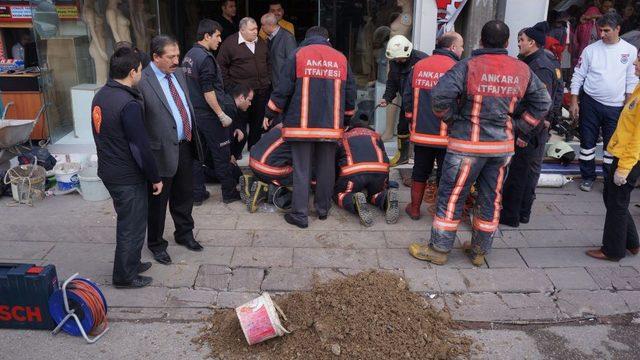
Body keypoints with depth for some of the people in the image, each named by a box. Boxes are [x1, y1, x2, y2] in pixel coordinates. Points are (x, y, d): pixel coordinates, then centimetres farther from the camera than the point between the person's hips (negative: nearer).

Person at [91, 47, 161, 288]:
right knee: (132, 225, 7)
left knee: (127, 221, 23)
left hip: (108, 169, 9)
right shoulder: (128, 104, -25)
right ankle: (125, 276, 20)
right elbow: (141, 146, -23)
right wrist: (155, 178, -12)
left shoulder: (100, 95, 3)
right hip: (127, 176, -9)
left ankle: (131, 263, 38)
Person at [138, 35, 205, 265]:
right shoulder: (142, 82, -18)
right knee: (158, 200, 11)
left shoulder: (178, 74, 7)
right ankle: (155, 243, 32)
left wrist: (193, 135, 16)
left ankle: (184, 234, 42)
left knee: (185, 195, 21)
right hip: (163, 151, -7)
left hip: (186, 146, 7)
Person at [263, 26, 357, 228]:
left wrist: (270, 114, 8)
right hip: (331, 126, 3)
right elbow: (350, 93, 13)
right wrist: (346, 120, 25)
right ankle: (323, 209, 24)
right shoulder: (341, 59, 10)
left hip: (302, 125, -3)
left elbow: (283, 89, -4)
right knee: (326, 169, 14)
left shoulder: (298, 55, -1)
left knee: (301, 171, 2)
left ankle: (300, 215, 5)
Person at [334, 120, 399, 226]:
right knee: (375, 193, 28)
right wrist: (386, 187, 45)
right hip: (379, 170, 3)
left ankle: (355, 202, -16)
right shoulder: (375, 135, 35)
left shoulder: (342, 138, 31)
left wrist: (335, 184, 50)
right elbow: (385, 159, 35)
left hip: (353, 171, -2)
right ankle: (387, 200, -7)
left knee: (338, 195, 18)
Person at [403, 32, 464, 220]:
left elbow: (408, 97, 9)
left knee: (420, 171, 17)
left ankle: (414, 208, 28)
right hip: (446, 134, -4)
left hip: (421, 133, 4)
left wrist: (412, 120, 20)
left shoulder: (419, 66, 4)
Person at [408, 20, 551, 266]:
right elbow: (542, 102, 11)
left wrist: (452, 118, -7)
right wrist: (519, 127, 12)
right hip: (503, 145, 5)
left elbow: (440, 95, -23)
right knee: (491, 200, 15)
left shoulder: (469, 66, -13)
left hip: (468, 144, -5)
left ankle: (439, 249, 14)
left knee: (451, 197, 6)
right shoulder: (522, 70, 4)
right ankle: (479, 251, 27)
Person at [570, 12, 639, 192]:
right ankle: (588, 177, 21)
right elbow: (578, 76, 1)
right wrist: (574, 102, -3)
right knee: (587, 142, 6)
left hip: (616, 107, 0)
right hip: (590, 103, 0)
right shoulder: (591, 49, -2)